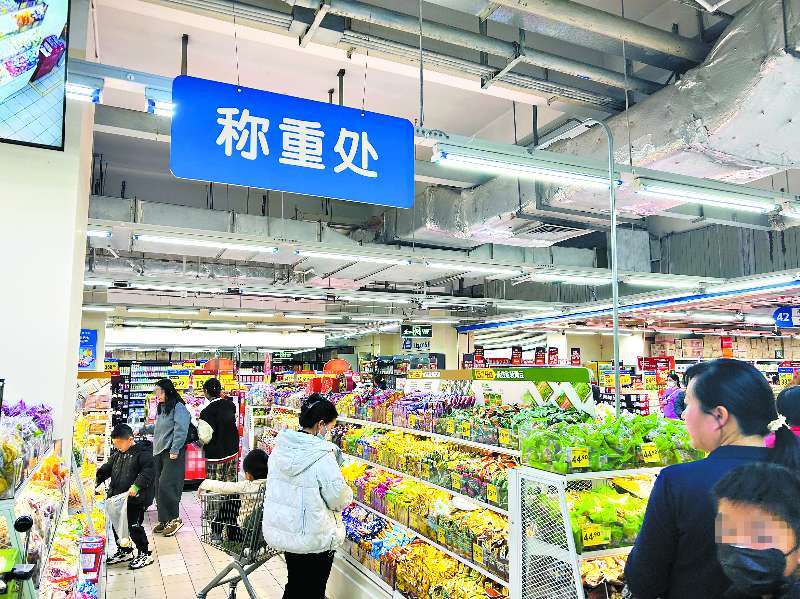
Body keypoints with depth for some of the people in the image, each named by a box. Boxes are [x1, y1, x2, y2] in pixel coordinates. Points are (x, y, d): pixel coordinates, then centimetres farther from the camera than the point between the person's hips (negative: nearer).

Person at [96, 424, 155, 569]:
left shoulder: (143, 452, -13)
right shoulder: (117, 455, 13)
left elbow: (148, 471, -21)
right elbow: (106, 469, 20)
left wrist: (136, 486, -30)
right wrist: (95, 480, 5)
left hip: (136, 499, -8)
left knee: (134, 526, -6)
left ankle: (145, 553, 10)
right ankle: (124, 551, 33)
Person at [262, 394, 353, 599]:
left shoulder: (280, 448, -4)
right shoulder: (322, 456, -25)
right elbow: (339, 499, -17)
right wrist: (348, 493, 5)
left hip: (281, 530, 6)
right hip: (313, 537, -6)